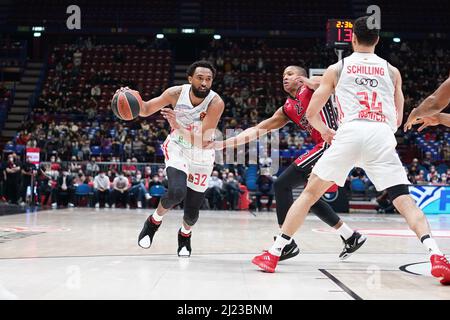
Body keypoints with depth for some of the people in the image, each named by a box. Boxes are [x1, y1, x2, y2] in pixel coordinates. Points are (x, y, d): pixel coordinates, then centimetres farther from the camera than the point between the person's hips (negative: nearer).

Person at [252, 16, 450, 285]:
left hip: (350, 133, -1)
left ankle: (274, 253, 11)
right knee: (404, 200, 2)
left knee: (311, 192, 12)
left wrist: (325, 131, 39)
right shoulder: (392, 71, 22)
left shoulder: (337, 68, 18)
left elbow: (311, 113, 19)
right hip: (382, 136, 1)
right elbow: (398, 120, 28)